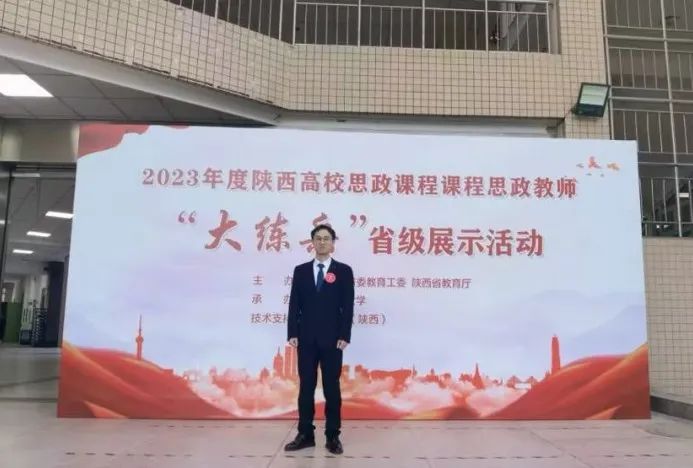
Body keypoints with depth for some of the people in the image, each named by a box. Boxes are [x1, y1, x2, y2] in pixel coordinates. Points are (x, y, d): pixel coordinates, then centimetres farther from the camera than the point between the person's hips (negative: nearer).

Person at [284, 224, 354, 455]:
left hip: (332, 339, -2)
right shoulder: (301, 271, 8)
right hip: (306, 338, 2)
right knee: (306, 387, 7)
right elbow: (294, 304, 5)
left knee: (332, 387, 5)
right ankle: (305, 435, 16)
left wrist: (344, 336, -10)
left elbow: (348, 306, -3)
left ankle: (333, 436, 14)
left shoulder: (344, 271, 2)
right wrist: (292, 333, -3)